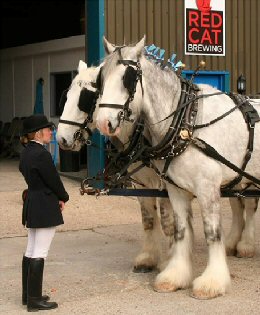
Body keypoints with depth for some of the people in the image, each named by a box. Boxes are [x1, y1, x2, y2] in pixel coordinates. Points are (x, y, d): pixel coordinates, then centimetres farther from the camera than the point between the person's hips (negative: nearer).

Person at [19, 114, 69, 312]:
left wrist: (57, 197, 8)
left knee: (31, 251, 16)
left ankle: (28, 295, 24)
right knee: (40, 253, -4)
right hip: (45, 207, -10)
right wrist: (63, 198, 3)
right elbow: (53, 180, -17)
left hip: (31, 204, 10)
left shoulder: (26, 152, 9)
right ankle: (35, 300, 2)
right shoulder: (42, 154, -20)